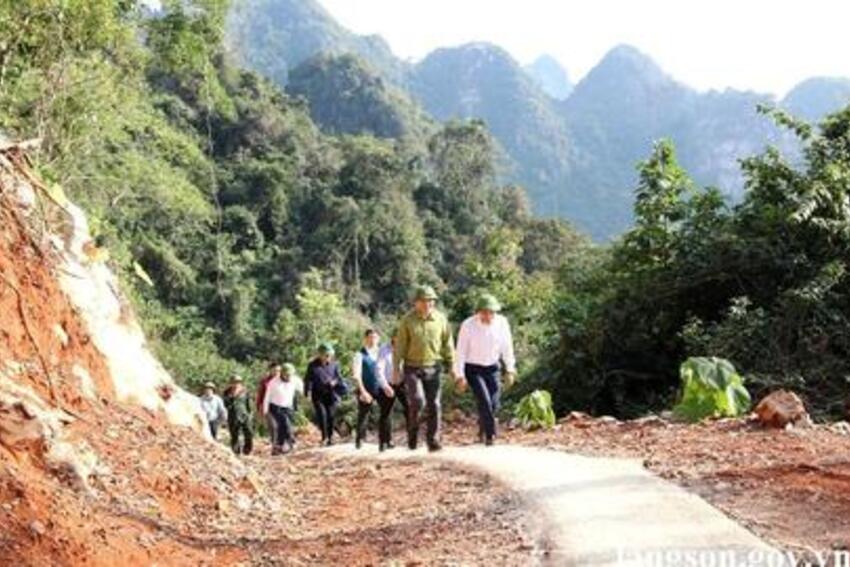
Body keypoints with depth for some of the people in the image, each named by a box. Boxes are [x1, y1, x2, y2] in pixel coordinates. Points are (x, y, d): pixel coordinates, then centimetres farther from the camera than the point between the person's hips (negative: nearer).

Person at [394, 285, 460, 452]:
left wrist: (452, 367, 4)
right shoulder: (407, 320, -5)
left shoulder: (441, 319, 0)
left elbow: (448, 344, 6)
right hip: (412, 368, -2)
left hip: (433, 368, 2)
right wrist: (397, 369, -4)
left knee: (433, 405, -1)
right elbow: (400, 346, -1)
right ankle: (412, 430, 10)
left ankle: (433, 441, 7)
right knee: (417, 400, -16)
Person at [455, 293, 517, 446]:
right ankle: (490, 435, -5)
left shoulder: (502, 322, -12)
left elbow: (507, 347, -1)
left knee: (494, 404, 0)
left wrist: (510, 370, 0)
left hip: (492, 368, 3)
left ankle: (482, 430, 26)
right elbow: (461, 352, -14)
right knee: (484, 401, -18)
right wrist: (460, 376, -15)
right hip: (473, 369, -3)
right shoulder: (468, 326, -20)